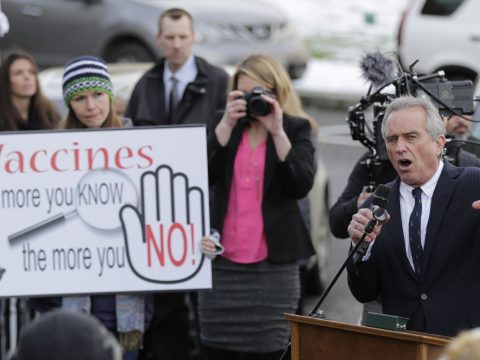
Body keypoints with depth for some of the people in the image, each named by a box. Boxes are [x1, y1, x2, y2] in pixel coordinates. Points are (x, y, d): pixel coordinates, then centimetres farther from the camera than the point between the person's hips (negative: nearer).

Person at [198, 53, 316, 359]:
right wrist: (227, 124, -9)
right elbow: (202, 175, -2)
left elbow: (301, 185, -10)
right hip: (223, 262, 3)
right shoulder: (226, 128, 14)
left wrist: (277, 132, -15)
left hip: (273, 265, -3)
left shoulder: (296, 130, 6)